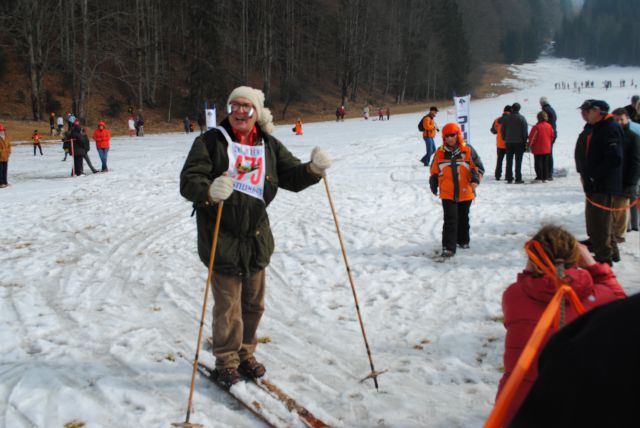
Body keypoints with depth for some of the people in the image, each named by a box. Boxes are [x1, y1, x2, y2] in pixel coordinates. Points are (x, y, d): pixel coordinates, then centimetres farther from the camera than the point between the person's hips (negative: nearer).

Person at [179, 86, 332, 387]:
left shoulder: (269, 146, 7)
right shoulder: (210, 142, -6)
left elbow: (292, 177, 8)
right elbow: (188, 181, -13)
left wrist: (314, 169, -13)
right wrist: (209, 191, -35)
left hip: (256, 237, 5)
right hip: (221, 237, -4)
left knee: (254, 303, 15)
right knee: (228, 305, 1)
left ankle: (245, 354, 34)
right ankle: (226, 362, 21)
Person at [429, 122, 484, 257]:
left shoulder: (468, 150, -4)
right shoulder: (440, 153, -1)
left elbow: (478, 167, -3)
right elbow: (434, 171, 10)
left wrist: (475, 179, -20)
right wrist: (433, 186, 15)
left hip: (465, 193, 1)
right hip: (447, 194, -1)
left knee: (463, 218, 19)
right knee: (450, 219, -11)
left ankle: (463, 240, 40)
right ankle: (448, 247, -11)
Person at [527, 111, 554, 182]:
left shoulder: (536, 127, -16)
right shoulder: (549, 126, 3)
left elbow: (532, 137, -12)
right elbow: (552, 136, 12)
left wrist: (530, 146, 3)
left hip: (538, 149, -5)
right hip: (547, 149, 5)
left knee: (538, 163, 1)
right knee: (545, 163, 10)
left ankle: (539, 177, -2)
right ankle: (545, 178, 12)